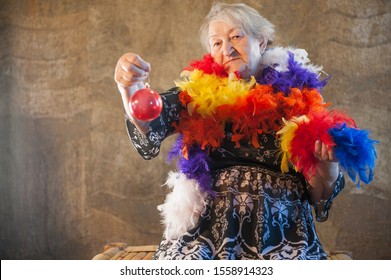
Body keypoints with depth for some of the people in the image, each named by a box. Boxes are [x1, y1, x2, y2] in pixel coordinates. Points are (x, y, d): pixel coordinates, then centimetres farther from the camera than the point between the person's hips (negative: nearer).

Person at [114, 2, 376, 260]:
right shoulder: (199, 92, 11)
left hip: (281, 230, 0)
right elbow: (149, 120, -9)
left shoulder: (296, 95, 7)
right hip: (208, 228, 1)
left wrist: (328, 161, -12)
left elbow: (322, 193, 9)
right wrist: (131, 86, -28)